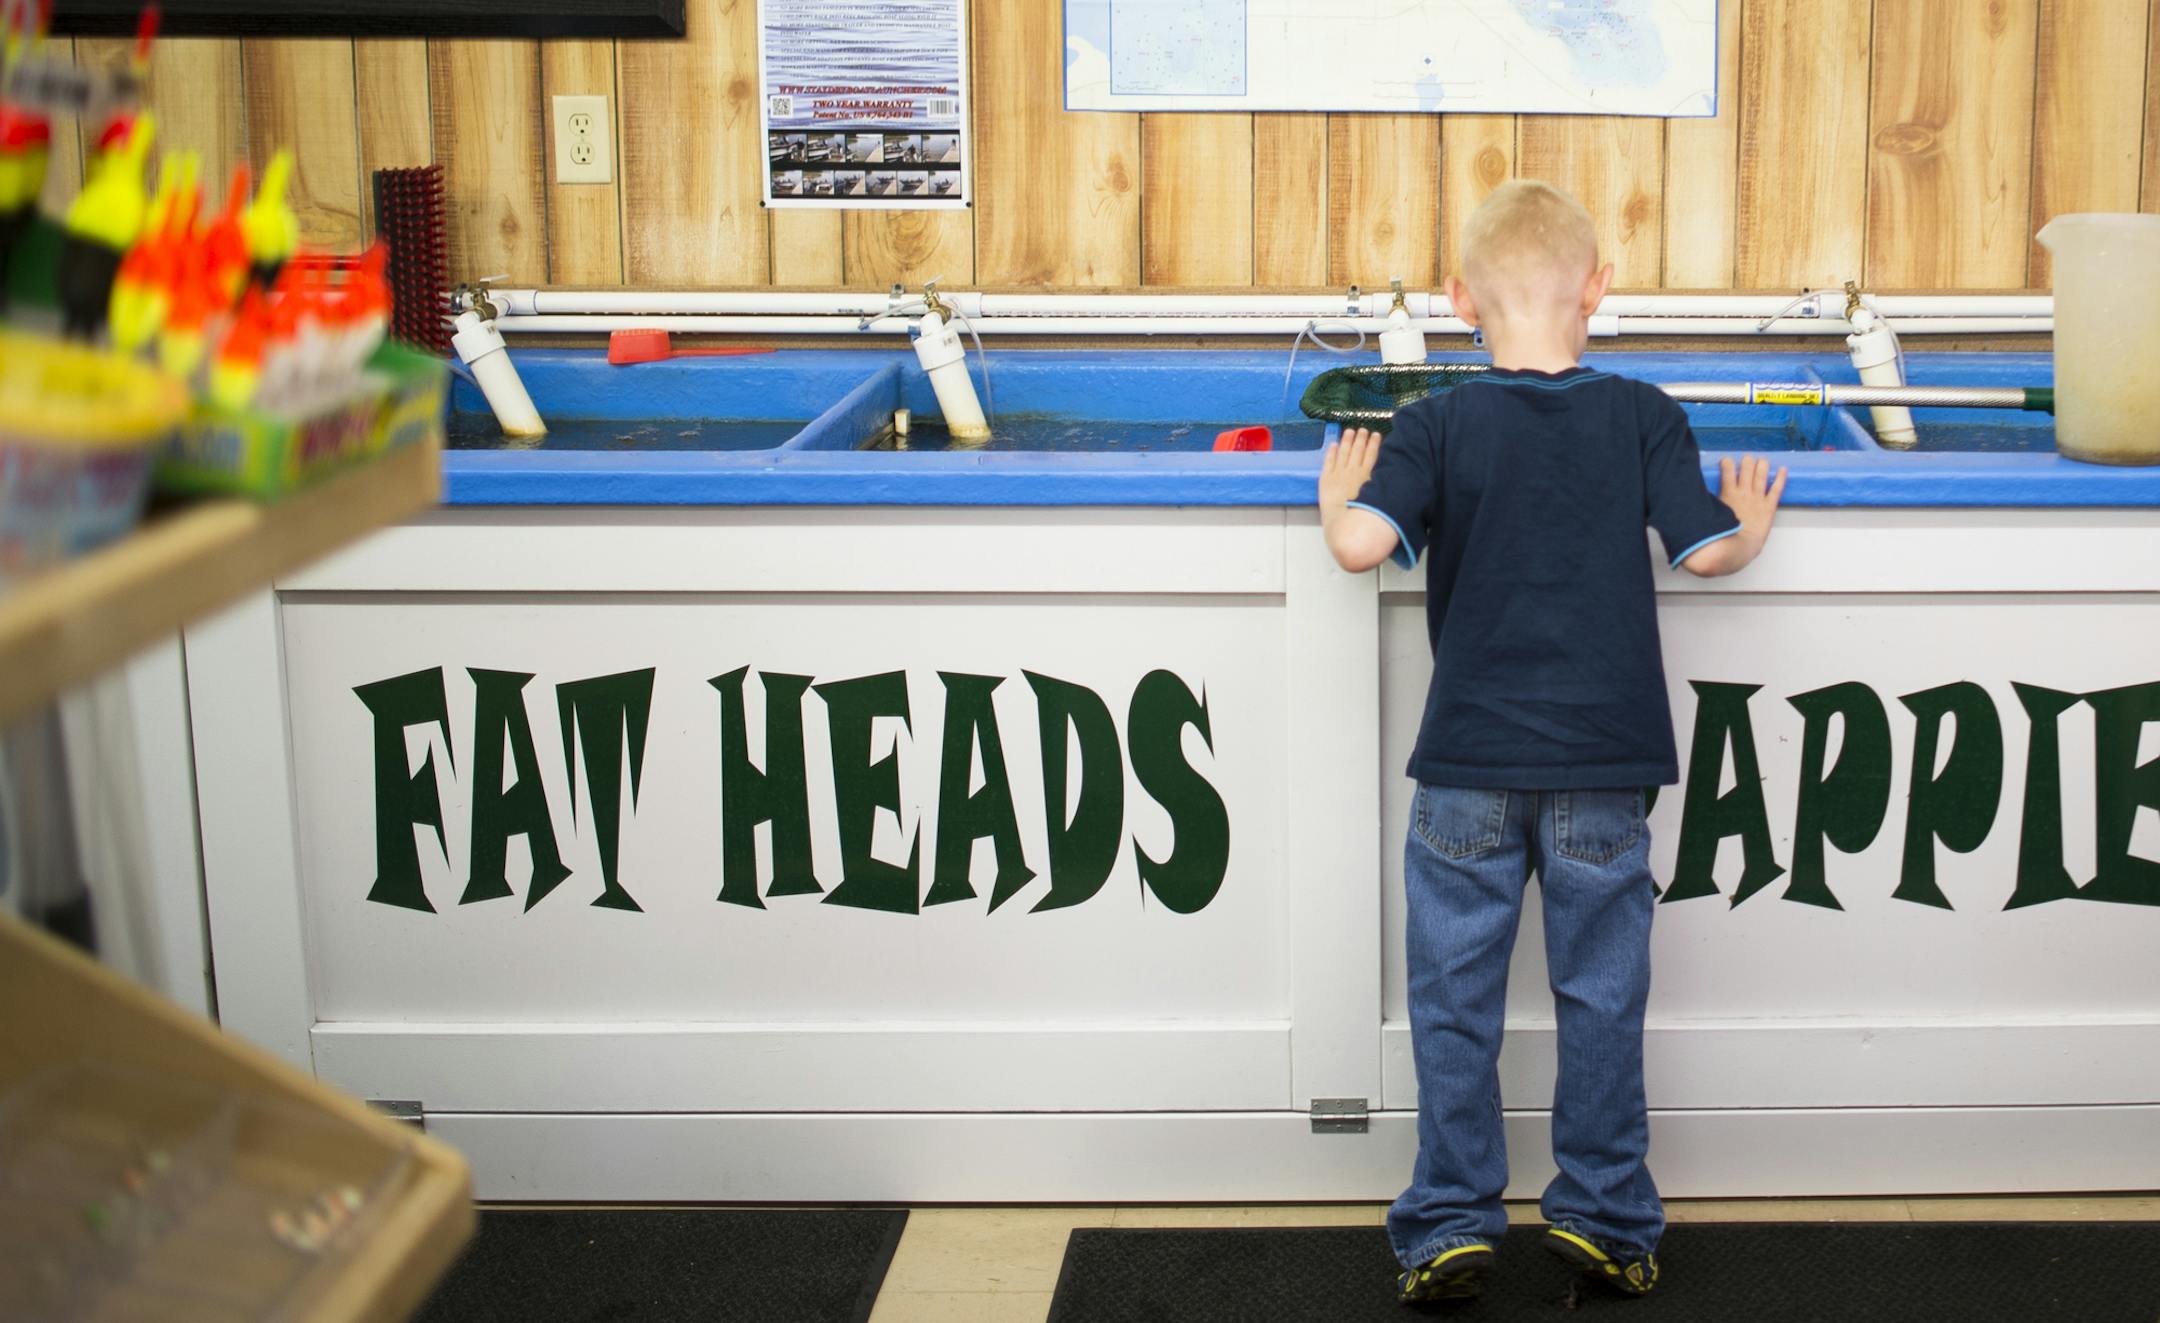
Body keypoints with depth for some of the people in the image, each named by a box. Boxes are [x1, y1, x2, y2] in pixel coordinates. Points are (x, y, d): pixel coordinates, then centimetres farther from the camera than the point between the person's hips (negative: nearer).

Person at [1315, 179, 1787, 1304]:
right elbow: (1704, 550, -2)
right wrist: (1755, 529, 19)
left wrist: (1337, 498, 7)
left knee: (1454, 1000, 8)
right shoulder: (1643, 418, -1)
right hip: (1602, 765, 1)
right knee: (1601, 995, 11)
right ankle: (1603, 1219, 18)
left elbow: (1362, 545, -15)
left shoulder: (1437, 426, -5)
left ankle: (1450, 1224, 12)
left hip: (1469, 764, -1)